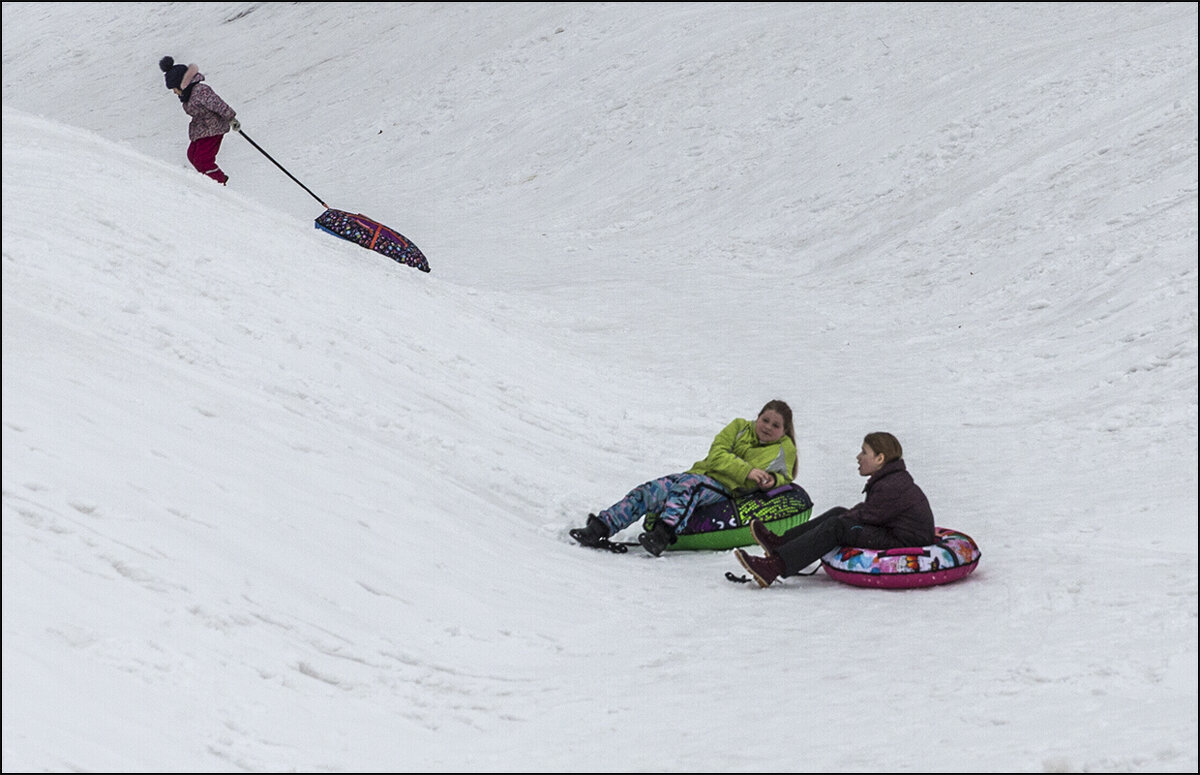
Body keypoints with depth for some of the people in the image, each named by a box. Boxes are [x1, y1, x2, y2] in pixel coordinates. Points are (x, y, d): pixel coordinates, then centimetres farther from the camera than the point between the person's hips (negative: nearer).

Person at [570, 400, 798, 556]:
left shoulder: (785, 449, 12)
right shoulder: (739, 427, 16)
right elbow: (716, 456, 3)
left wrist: (772, 479, -7)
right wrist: (747, 471, -13)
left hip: (724, 490, -3)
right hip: (700, 473, 3)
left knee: (688, 486, -37)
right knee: (651, 490, -21)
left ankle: (663, 534, -59)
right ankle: (599, 528, -30)